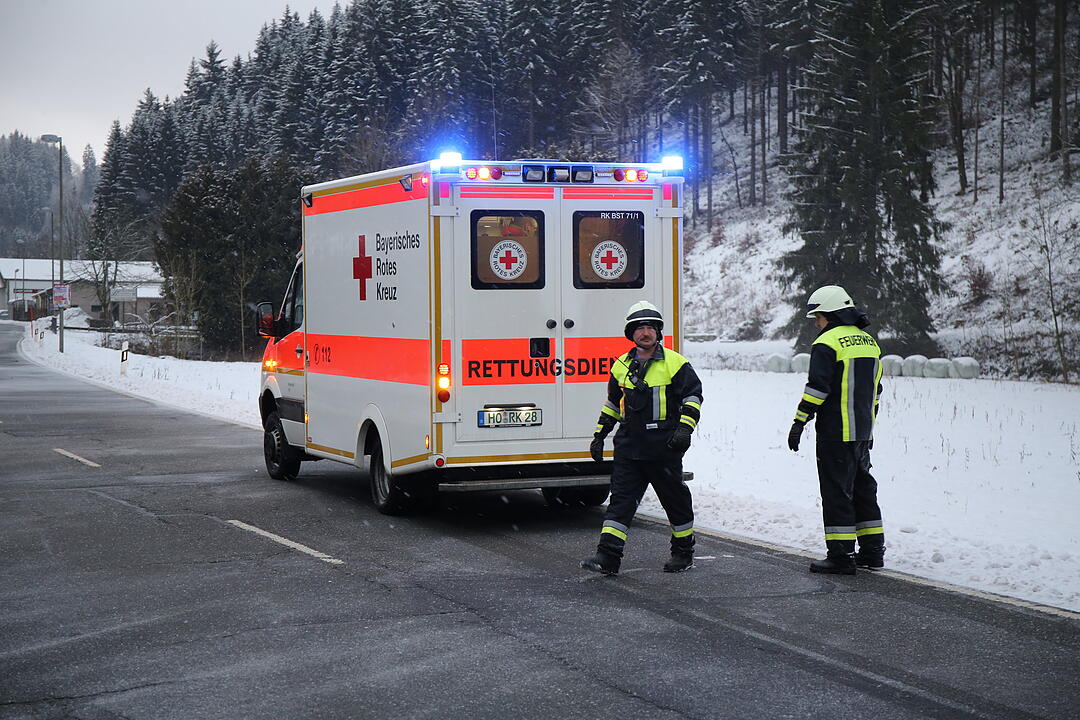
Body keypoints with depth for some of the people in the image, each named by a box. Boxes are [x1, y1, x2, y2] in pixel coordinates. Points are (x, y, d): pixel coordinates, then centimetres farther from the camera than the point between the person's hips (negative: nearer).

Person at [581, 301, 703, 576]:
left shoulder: (675, 363, -3)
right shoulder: (621, 366, 11)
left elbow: (693, 396, -2)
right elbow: (612, 403, 22)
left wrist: (684, 429, -13)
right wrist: (599, 435, 19)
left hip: (664, 447, -4)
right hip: (629, 445, 4)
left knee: (675, 498, 8)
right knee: (621, 498, -4)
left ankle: (684, 551, 25)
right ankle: (608, 556, -9)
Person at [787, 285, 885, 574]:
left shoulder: (827, 343, -12)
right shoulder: (869, 341, 15)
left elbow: (816, 388, -18)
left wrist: (799, 423, -13)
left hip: (835, 433, -8)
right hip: (862, 432, 8)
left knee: (836, 491, -4)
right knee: (862, 488, 16)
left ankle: (841, 556, -3)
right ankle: (872, 551, 20)